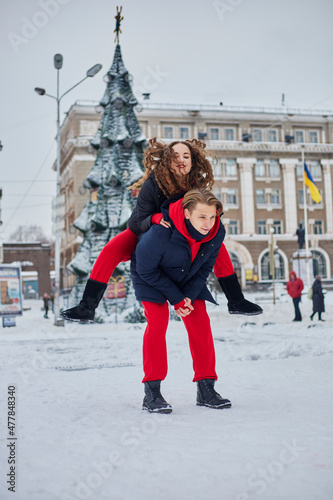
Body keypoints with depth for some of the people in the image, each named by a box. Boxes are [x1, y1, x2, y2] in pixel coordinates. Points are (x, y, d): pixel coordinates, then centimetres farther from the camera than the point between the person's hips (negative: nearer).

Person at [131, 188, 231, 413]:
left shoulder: (217, 232, -23)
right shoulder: (161, 232, -39)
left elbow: (205, 267, -7)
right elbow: (146, 270, -24)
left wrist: (189, 296, -19)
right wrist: (176, 299, -23)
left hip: (188, 279, 5)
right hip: (151, 276, -4)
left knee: (200, 322, -6)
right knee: (158, 320, -20)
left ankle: (206, 388, 3)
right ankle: (152, 392, -14)